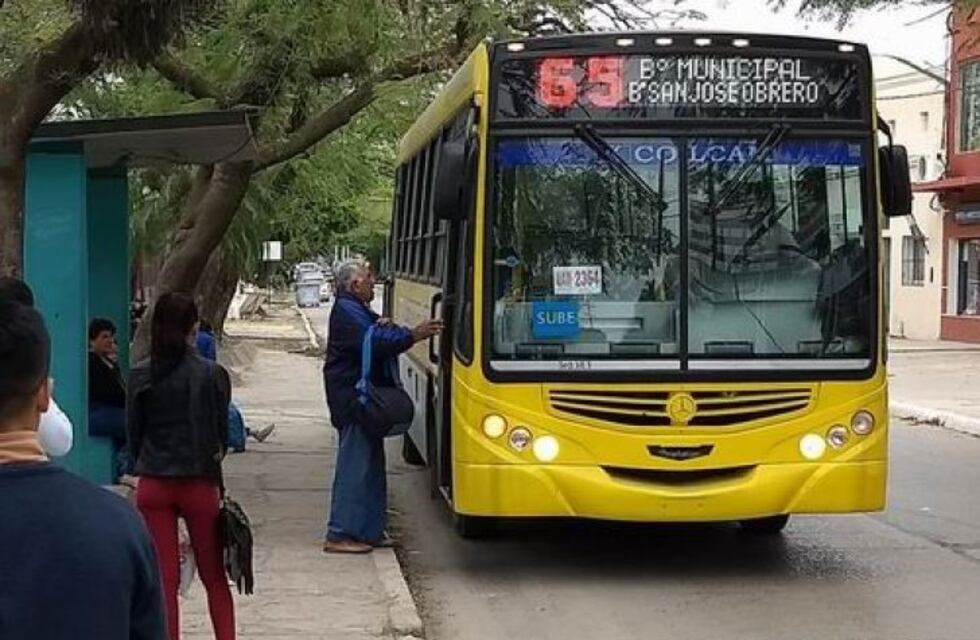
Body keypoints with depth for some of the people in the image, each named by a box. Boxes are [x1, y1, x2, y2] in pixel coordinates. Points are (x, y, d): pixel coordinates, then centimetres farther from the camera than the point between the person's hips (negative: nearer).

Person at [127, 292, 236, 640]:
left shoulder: (140, 376, -3)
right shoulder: (212, 375, -9)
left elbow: (133, 433, 4)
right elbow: (222, 434, -1)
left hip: (152, 485, 1)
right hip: (199, 484, -1)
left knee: (164, 579, 7)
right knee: (214, 576, 12)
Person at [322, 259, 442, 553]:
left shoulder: (357, 309, 20)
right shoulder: (347, 311, -14)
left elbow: (380, 335, 15)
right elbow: (373, 343, -25)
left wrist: (386, 327, -7)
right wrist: (413, 335, -23)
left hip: (364, 398, 11)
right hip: (352, 396, -11)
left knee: (371, 464, 13)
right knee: (355, 464, -10)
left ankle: (367, 531, 18)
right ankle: (339, 534, -8)